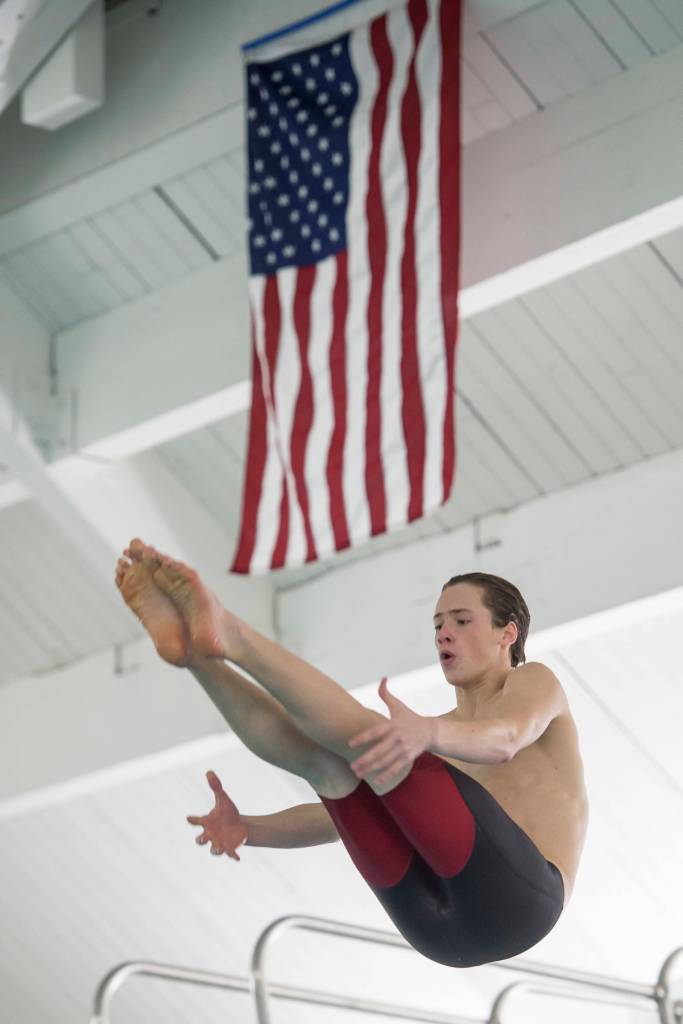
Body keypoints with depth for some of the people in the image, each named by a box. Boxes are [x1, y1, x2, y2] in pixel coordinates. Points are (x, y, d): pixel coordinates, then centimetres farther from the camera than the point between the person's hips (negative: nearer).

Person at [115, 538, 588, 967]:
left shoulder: (534, 683, 13)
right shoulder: (435, 732, 34)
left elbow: (504, 739, -13)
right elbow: (342, 814, 22)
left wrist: (427, 732, -38)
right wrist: (249, 829, 1)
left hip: (513, 900, -6)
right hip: (436, 926, 6)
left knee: (368, 736, -23)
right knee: (325, 758, -10)